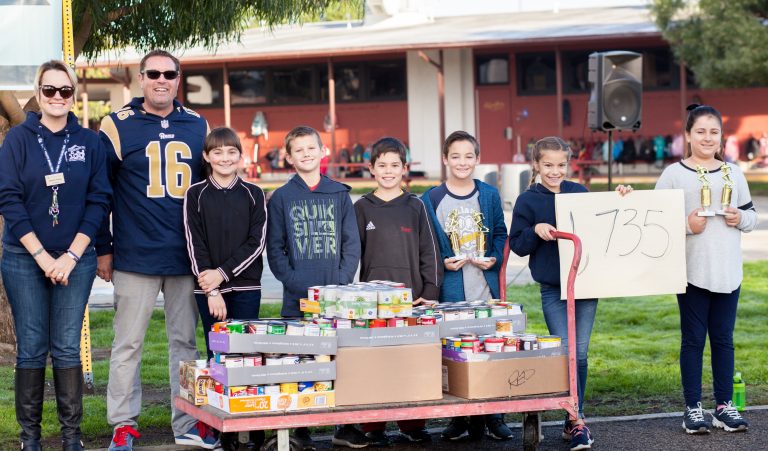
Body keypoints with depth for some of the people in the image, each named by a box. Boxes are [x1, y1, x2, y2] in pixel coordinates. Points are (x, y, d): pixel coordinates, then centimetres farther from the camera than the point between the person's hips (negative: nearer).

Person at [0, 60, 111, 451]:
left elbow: (99, 201, 1)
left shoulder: (89, 142, 4)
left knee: (67, 348, 1)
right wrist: (42, 257, -11)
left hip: (75, 260, 1)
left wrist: (71, 256, -8)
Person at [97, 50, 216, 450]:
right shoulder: (118, 126, 0)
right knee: (128, 344, 2)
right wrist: (102, 249, -1)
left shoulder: (198, 127, 10)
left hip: (186, 258, 3)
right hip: (135, 256, -3)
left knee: (185, 341, 8)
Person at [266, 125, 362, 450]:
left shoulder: (340, 194, 9)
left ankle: (348, 425, 9)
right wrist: (297, 284, -11)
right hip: (298, 299, -1)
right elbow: (275, 250, 2)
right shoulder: (281, 198, 5)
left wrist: (341, 282, -7)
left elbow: (352, 244, 6)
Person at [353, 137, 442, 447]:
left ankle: (412, 424, 12)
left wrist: (430, 292, -1)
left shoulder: (415, 207, 8)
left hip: (412, 296, 1)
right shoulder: (362, 208, 6)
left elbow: (429, 251, 7)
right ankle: (373, 426, 5)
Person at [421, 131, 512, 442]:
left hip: (486, 289, 2)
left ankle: (494, 417, 13)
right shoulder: (431, 200, 0)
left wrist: (494, 259, -5)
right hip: (450, 292, -2)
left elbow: (500, 235, 12)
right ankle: (459, 419, 11)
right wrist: (442, 263, -13)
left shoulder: (490, 195, 8)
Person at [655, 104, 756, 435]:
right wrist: (686, 225, -18)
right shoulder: (674, 174, -3)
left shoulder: (733, 172, 10)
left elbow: (751, 215, 15)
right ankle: (693, 408, 10)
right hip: (691, 271, -3)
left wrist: (741, 219, -6)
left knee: (723, 338, 9)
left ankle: (724, 406, 16)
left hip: (728, 271, 4)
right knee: (694, 339, 3)